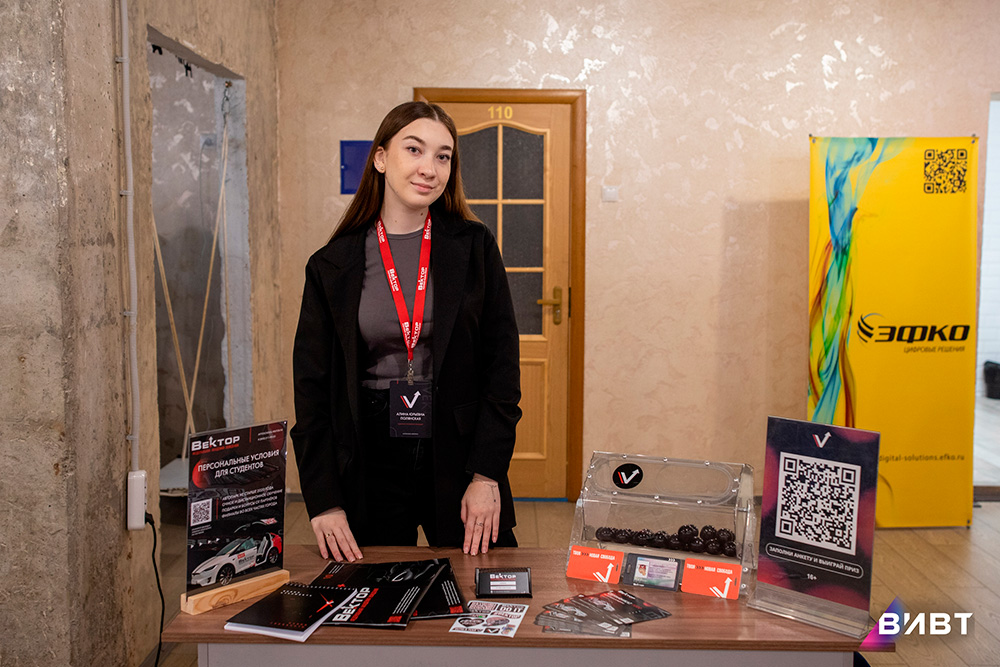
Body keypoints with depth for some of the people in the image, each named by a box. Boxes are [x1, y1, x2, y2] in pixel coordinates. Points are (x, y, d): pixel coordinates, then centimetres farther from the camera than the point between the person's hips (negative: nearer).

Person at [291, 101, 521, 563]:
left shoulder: (474, 247, 1)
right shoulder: (331, 265, 1)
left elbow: (503, 363, -1)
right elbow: (312, 384, 2)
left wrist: (486, 475, -8)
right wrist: (323, 501, -5)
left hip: (457, 455, 0)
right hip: (369, 463, 0)